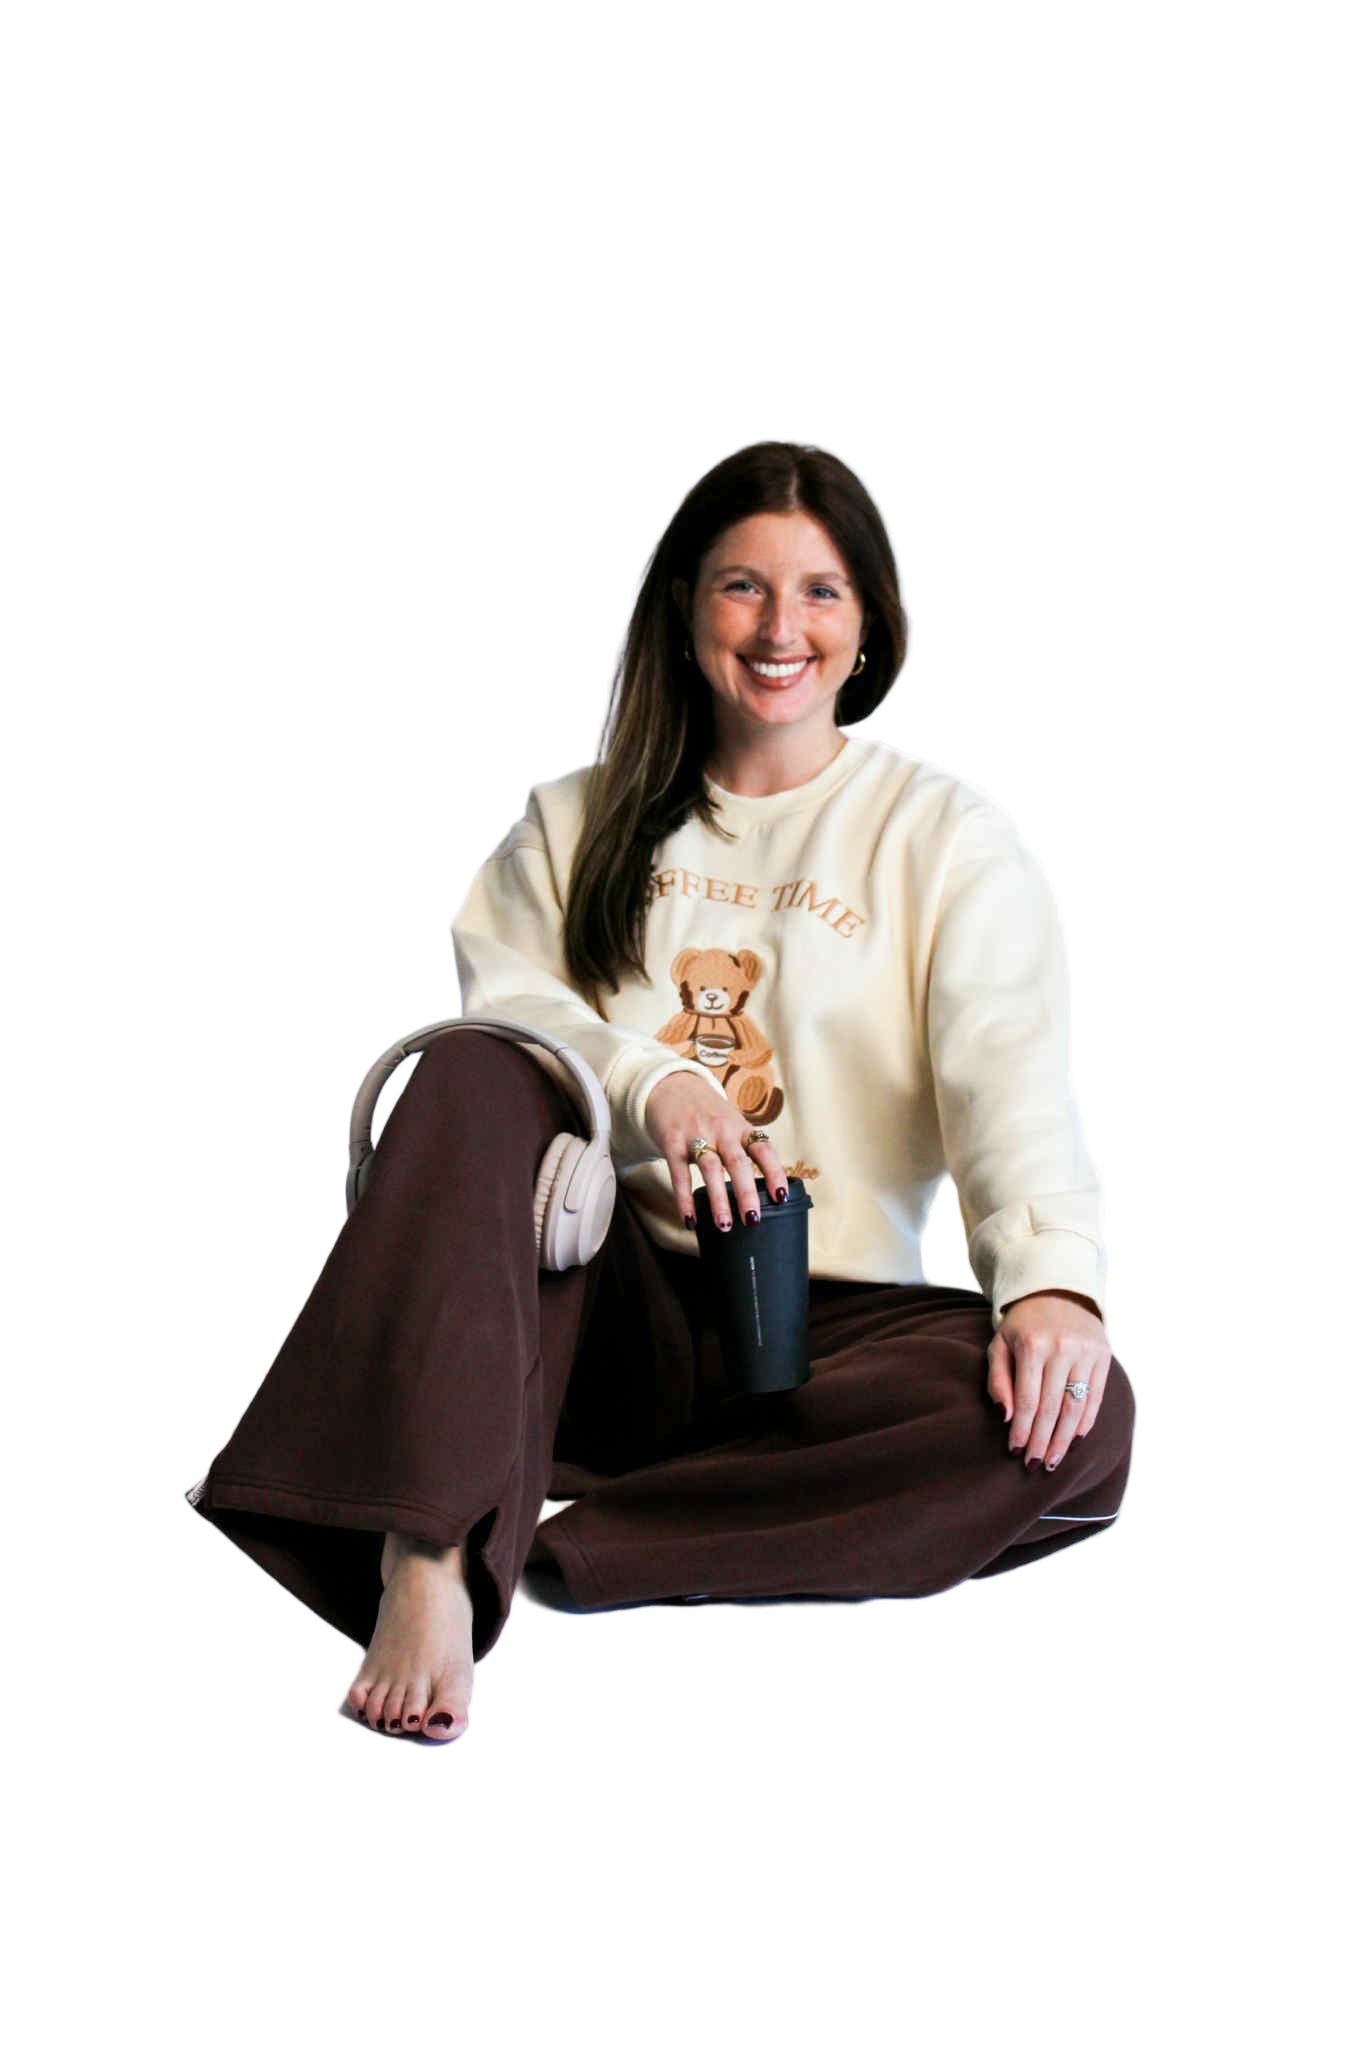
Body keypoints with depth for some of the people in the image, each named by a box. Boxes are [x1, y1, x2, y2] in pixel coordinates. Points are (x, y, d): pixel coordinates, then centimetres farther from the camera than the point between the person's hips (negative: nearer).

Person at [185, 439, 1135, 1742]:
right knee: (473, 1082, -27)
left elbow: (1012, 1083, -6)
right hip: (598, 1302, 1)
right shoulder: (579, 827, 16)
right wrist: (652, 1084, -22)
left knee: (1075, 1419, -30)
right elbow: (504, 1008, 0)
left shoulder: (945, 838, 8)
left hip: (821, 1325, 0)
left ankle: (539, 1537, -31)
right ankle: (425, 1558, -41)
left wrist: (1050, 1280, -26)